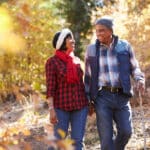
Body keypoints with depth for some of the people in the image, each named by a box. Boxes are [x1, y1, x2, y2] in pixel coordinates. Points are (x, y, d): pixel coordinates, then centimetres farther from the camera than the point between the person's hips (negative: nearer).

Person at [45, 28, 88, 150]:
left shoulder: (77, 60, 10)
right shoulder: (52, 62, -5)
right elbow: (50, 88, -9)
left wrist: (88, 103, 13)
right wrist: (51, 109, -16)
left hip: (80, 106, 4)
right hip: (61, 106, -4)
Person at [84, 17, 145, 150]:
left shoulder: (124, 46, 2)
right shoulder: (91, 49, 3)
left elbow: (134, 68, 10)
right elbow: (88, 76, 8)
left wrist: (140, 79, -12)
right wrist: (87, 100, 6)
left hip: (121, 96, 1)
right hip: (102, 97, -1)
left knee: (126, 131, -5)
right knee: (106, 135, -6)